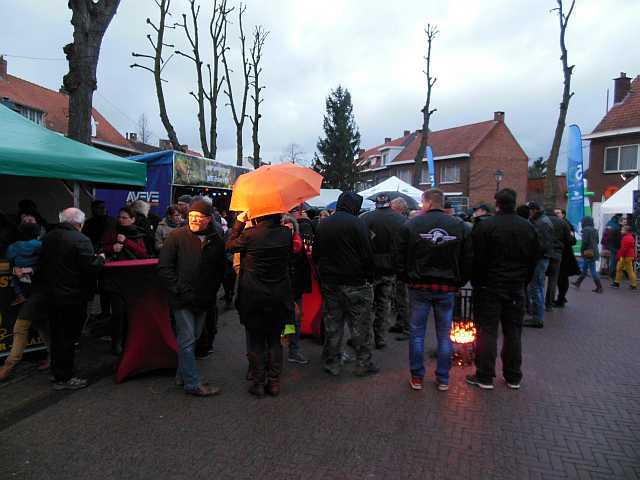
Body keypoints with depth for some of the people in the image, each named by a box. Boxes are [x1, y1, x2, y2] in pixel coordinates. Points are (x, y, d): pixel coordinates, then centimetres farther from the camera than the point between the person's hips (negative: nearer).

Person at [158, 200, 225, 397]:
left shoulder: (216, 240, 3)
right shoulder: (177, 236, -7)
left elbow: (220, 269, 13)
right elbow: (164, 267, -8)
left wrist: (211, 291, 3)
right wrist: (179, 290, -14)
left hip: (203, 300, 5)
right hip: (182, 299, -4)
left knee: (192, 339, 16)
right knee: (187, 341, -2)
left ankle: (182, 376, 32)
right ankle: (193, 383, 8)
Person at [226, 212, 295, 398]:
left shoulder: (250, 235, -17)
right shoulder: (286, 233, -8)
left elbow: (230, 246, 0)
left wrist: (239, 223, 7)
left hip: (253, 298, -3)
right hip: (279, 298, 3)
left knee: (256, 342, 11)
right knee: (275, 340, 15)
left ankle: (258, 383, 19)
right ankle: (274, 382, 22)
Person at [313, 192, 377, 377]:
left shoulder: (322, 224, 7)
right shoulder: (357, 223, -11)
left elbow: (315, 256, 13)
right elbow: (367, 255, -13)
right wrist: (369, 278, -1)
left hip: (329, 284, 5)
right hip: (355, 284, -5)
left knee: (332, 325, 12)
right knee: (360, 326, 6)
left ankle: (332, 363, 20)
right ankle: (363, 364, 15)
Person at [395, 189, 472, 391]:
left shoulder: (411, 225, -7)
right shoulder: (460, 226, -1)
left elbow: (400, 258, -5)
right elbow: (469, 260, 0)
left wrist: (407, 279, 7)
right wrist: (459, 282, 9)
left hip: (419, 286, -1)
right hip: (447, 288, 2)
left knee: (417, 333, 10)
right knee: (444, 335, 12)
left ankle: (417, 378, 18)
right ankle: (443, 379, 21)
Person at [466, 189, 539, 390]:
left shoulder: (484, 226, -12)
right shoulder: (528, 227, 5)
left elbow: (477, 259, -13)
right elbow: (534, 259, 10)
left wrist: (476, 282, -1)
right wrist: (523, 281, 16)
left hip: (490, 287, -5)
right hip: (516, 289, 5)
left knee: (487, 331, 2)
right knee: (513, 332, 12)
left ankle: (485, 376, 7)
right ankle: (513, 377, 22)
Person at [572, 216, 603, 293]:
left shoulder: (586, 230, -16)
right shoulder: (594, 230, 11)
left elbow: (585, 241, -19)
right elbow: (597, 241, 16)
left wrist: (582, 251, -8)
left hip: (588, 253, -9)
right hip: (594, 252, 9)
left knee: (593, 271, -4)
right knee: (584, 268, 17)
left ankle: (599, 287, -2)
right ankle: (578, 283, 28)